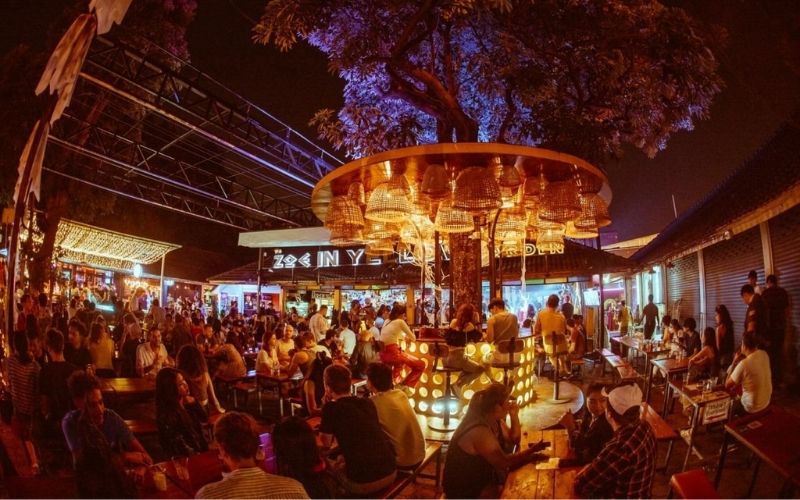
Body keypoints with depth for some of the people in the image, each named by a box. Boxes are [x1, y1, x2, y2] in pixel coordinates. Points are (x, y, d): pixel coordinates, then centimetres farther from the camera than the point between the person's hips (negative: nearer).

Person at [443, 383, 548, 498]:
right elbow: (504, 462, -28)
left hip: (483, 478, 9)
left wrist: (514, 416, -6)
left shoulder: (494, 420, 0)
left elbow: (514, 440, 9)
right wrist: (532, 450, -23)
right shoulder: (479, 431, -31)